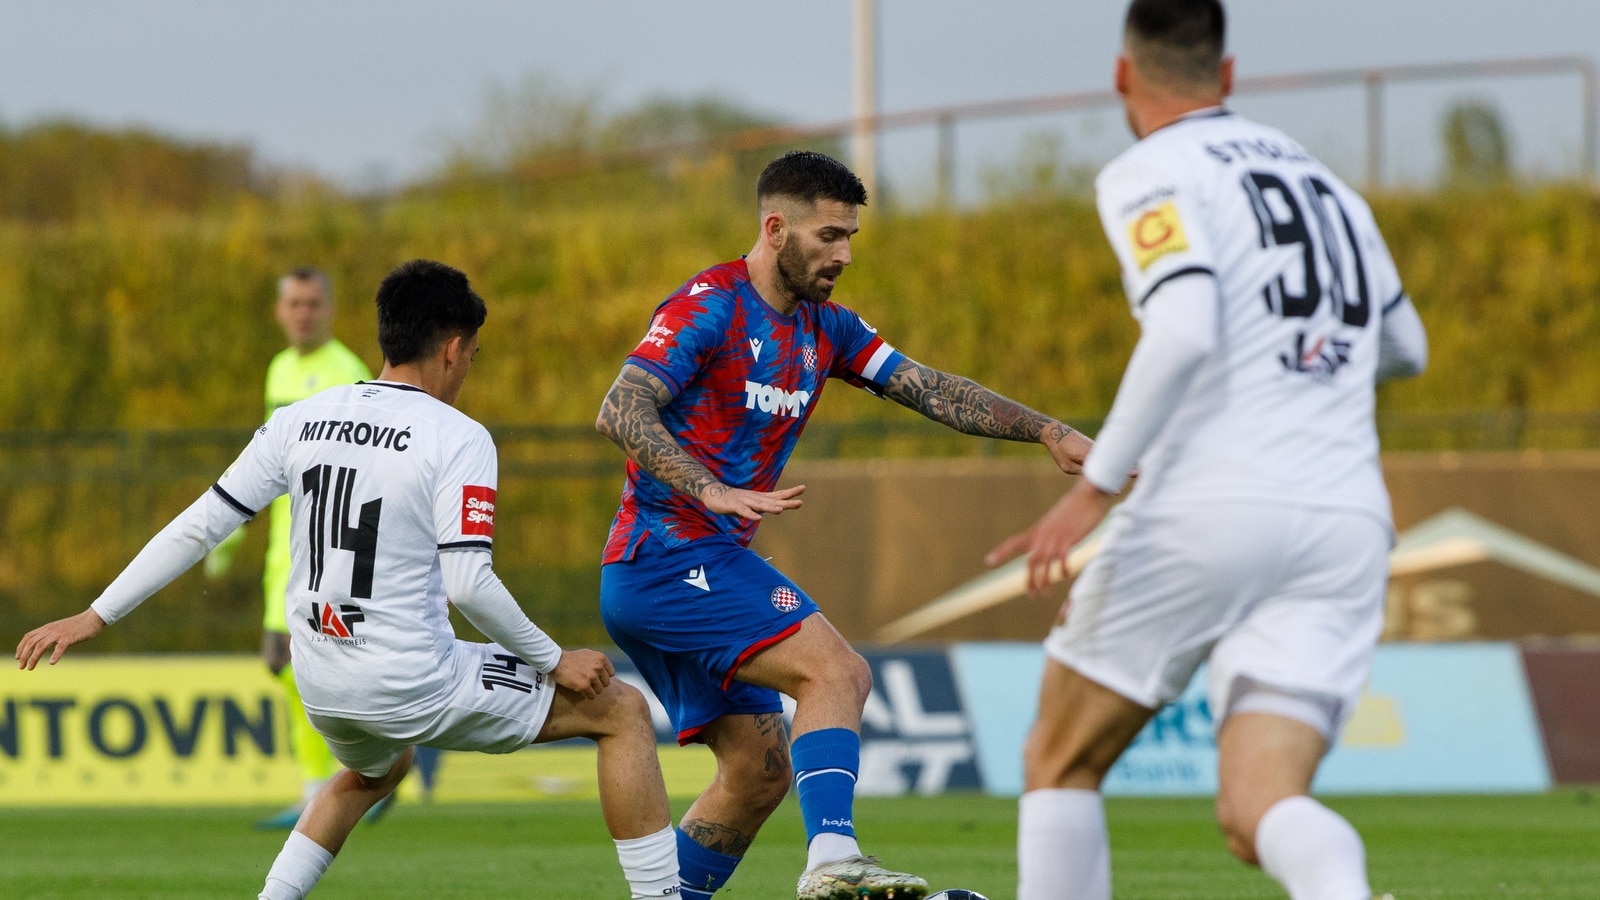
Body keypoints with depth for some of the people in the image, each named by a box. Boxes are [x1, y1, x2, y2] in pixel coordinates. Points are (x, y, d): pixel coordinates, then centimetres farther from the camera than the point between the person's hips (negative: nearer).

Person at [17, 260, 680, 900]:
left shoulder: (299, 422, 4)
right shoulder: (457, 439, -12)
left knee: (375, 770, 40)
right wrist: (554, 662, -7)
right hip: (414, 688, -6)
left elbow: (198, 527, 5)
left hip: (323, 689, 6)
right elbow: (468, 584, -20)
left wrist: (95, 617, 12)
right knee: (624, 711, 7)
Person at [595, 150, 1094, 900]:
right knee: (836, 670, -23)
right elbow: (620, 411, -23)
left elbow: (929, 390, 13)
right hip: (672, 552, -10)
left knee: (761, 767, 10)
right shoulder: (708, 307, -12)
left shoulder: (823, 328, 15)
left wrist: (1045, 431, 3)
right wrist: (714, 492, -36)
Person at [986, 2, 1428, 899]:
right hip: (1348, 524, 5)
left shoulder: (1150, 176, 0)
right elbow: (1405, 348, 34)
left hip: (1211, 505, -5)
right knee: (1260, 811, -7)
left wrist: (1095, 486, -15)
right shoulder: (1327, 183, 21)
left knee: (1061, 765, 14)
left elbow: (1185, 329, -18)